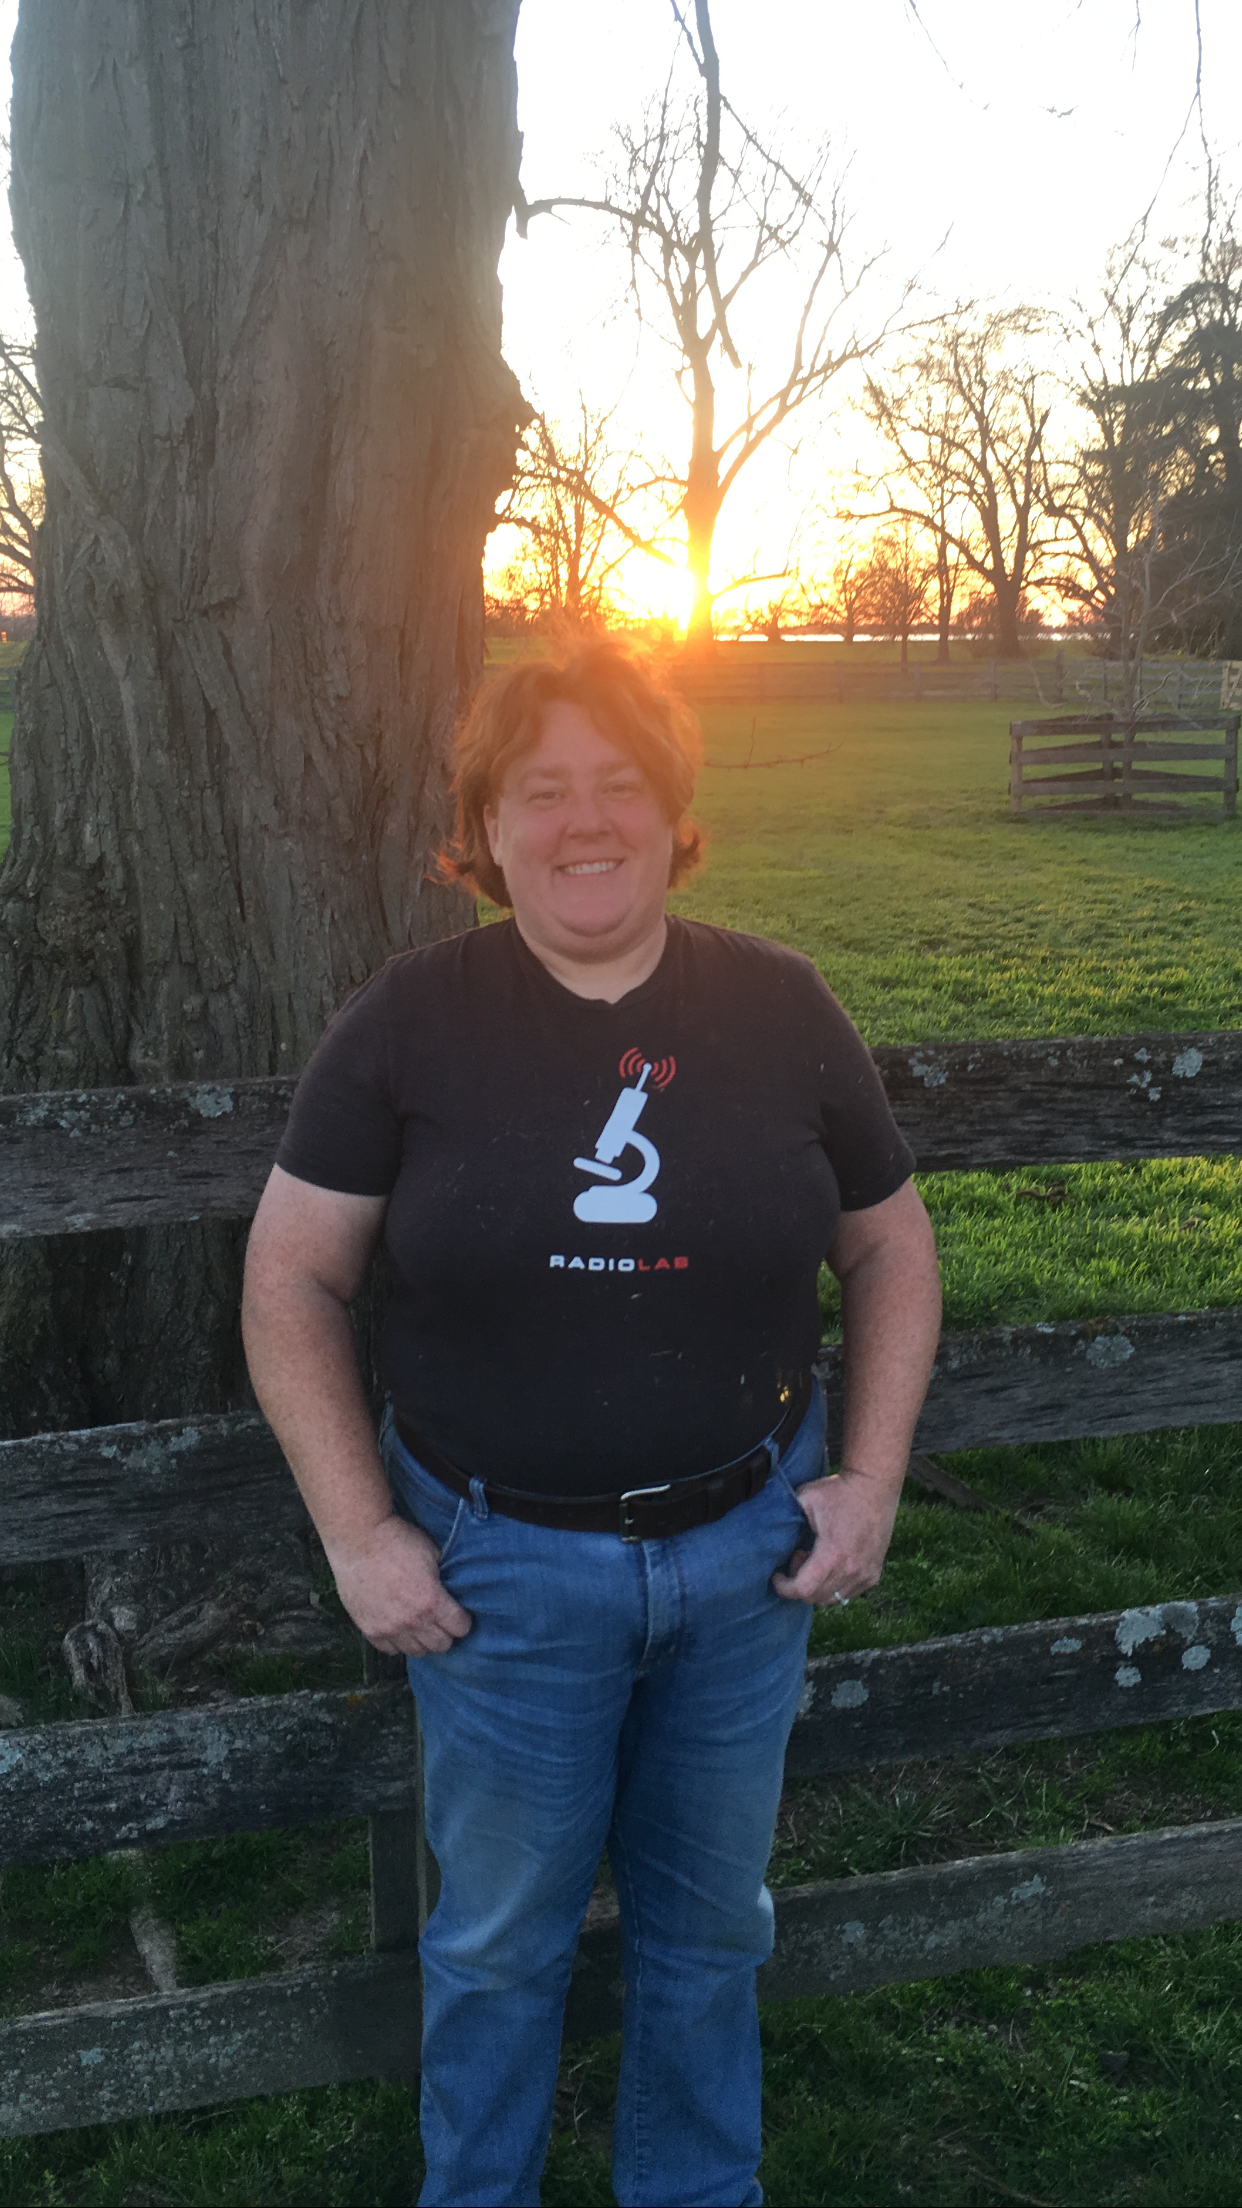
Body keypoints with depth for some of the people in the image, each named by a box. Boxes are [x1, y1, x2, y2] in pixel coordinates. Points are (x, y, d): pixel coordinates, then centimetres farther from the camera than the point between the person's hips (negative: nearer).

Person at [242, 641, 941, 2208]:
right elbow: (291, 1276, -5)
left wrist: (872, 1476, -3)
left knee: (708, 1916, 21)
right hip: (499, 1566, -2)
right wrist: (358, 1533, -10)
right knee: (499, 1934, 17)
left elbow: (891, 1250, 6)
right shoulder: (409, 1022, -9)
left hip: (747, 1550, 2)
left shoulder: (778, 1007, -4)